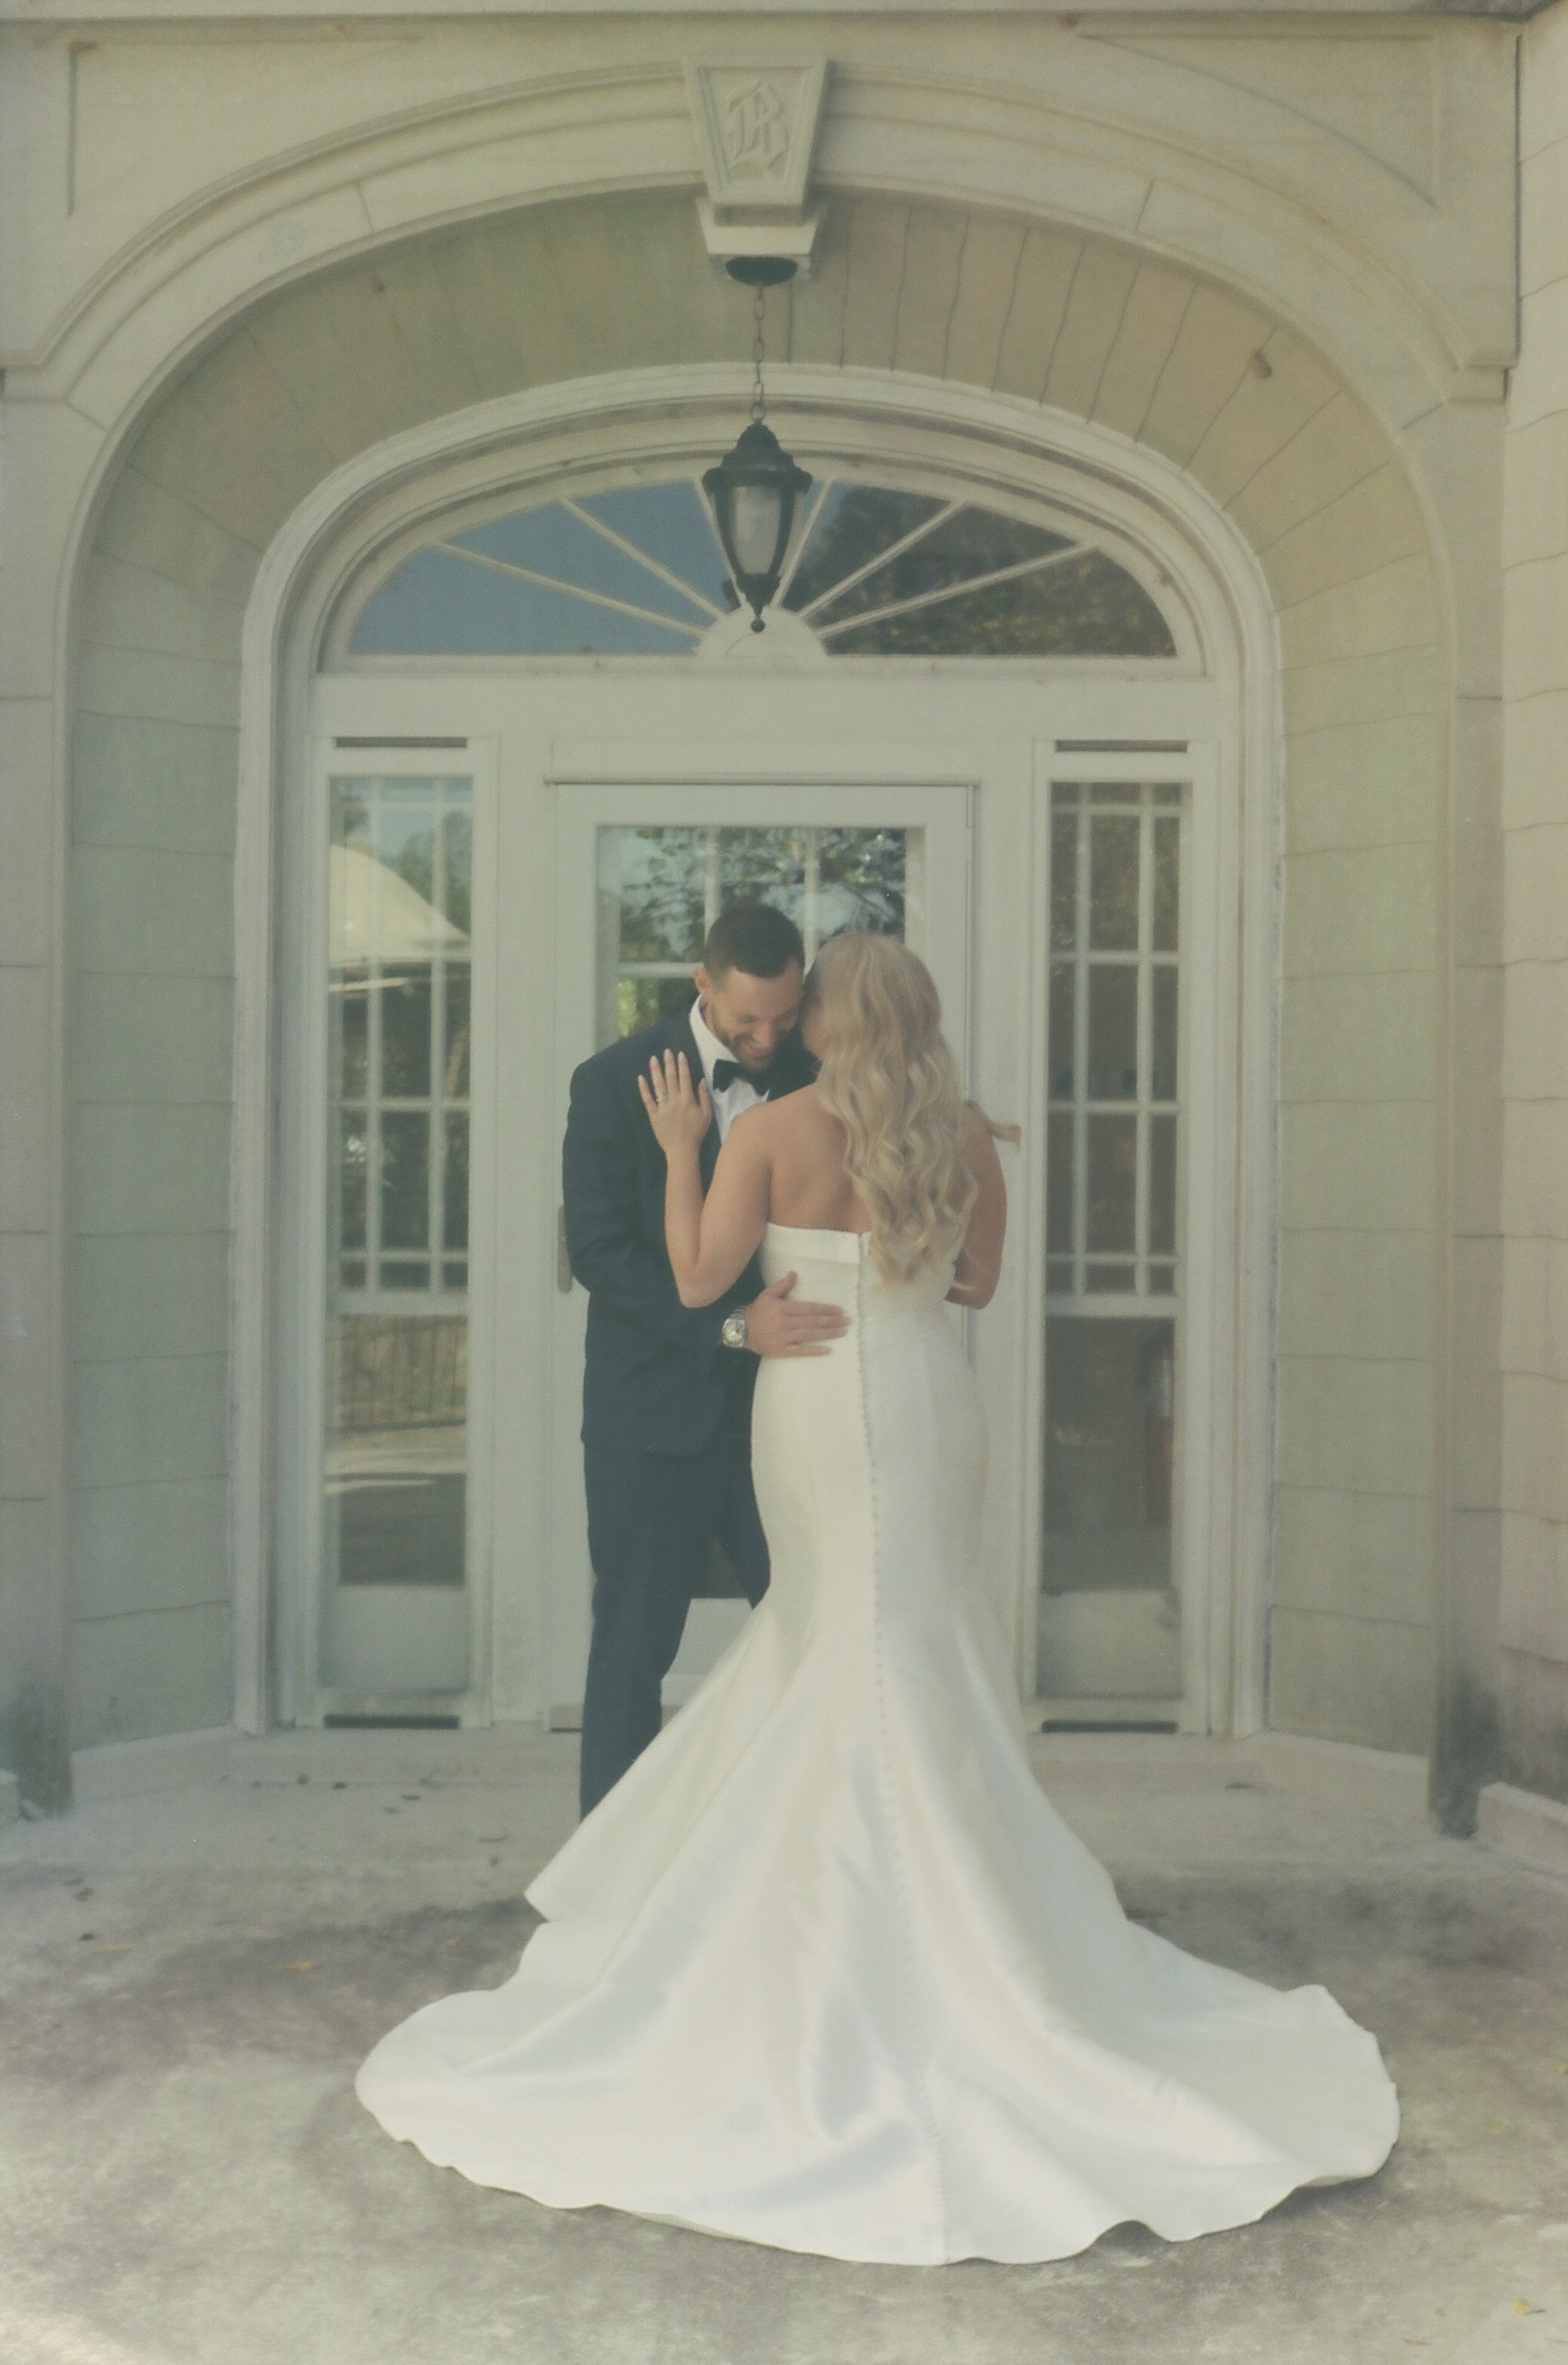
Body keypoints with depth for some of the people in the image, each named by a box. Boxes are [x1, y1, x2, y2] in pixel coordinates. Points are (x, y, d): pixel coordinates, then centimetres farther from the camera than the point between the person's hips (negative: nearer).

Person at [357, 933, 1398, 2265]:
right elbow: (977, 1283, 11)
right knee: (919, 1665, 12)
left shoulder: (771, 1133, -8)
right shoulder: (967, 1140, 2)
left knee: (843, 1656, 11)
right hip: (934, 1405, 2)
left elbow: (698, 1280, -5)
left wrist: (680, 1150, 5)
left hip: (818, 1409, -2)